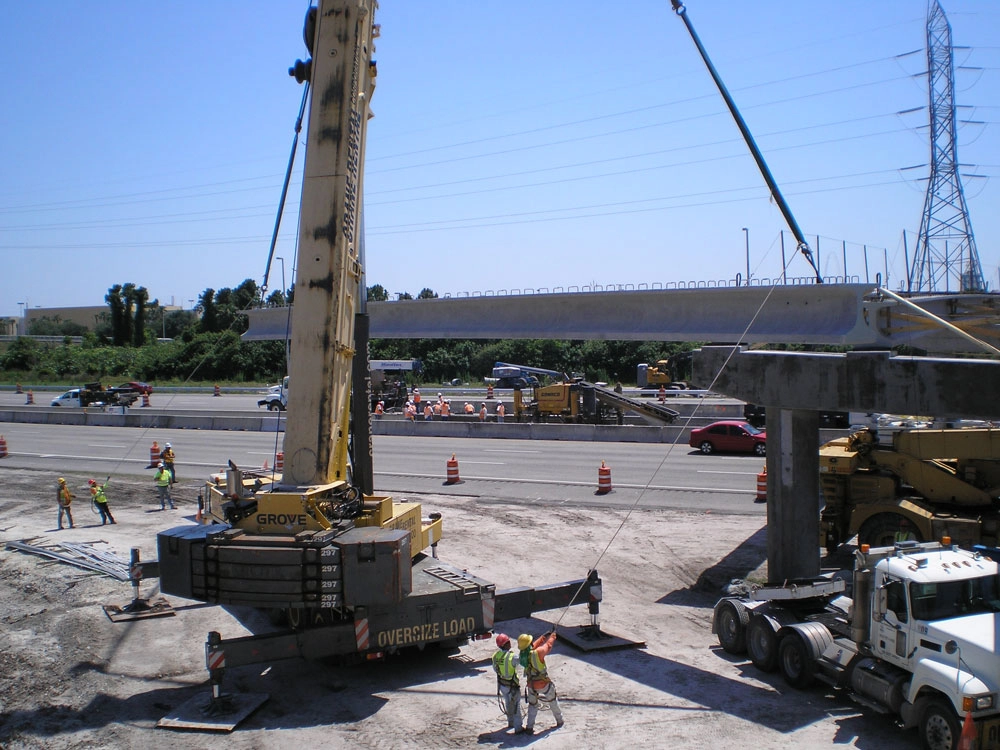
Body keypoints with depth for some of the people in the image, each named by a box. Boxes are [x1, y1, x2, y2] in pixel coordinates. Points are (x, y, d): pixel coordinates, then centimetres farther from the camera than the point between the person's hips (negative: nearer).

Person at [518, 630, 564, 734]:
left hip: (531, 685, 4)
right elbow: (548, 646, -9)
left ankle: (529, 727, 12)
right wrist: (553, 635, 9)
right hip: (543, 684, -3)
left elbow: (535, 645, 6)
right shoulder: (538, 653, -28)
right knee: (553, 701, 21)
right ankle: (559, 720, 38)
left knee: (532, 705, 19)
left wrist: (545, 635, 14)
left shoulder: (522, 654, -10)